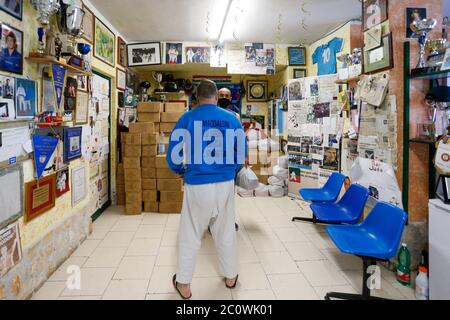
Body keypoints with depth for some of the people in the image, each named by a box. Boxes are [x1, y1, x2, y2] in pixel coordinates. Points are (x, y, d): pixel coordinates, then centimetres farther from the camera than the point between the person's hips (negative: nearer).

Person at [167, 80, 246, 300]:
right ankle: (231, 276, 35)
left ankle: (184, 285, 24)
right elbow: (242, 153, 5)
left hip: (197, 185, -2)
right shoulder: (231, 119, 0)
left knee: (190, 235, 12)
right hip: (225, 184, 2)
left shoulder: (187, 118, -4)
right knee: (226, 232, 18)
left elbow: (172, 156, -4)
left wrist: (181, 171, 17)